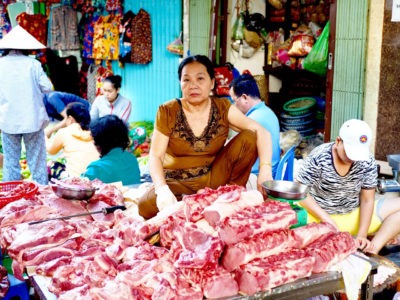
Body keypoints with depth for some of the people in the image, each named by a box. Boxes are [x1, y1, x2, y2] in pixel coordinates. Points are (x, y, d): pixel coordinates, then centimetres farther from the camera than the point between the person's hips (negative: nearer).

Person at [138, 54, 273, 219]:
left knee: (248, 138, -17)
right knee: (146, 205, -33)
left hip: (213, 179, 1)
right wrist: (162, 190, -30)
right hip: (178, 183, -1)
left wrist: (265, 168, -29)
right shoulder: (168, 112, -7)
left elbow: (262, 133, -11)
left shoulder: (223, 108, -3)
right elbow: (155, 156, -11)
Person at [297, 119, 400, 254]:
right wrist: (328, 221, -23)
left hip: (355, 216, 5)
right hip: (319, 215, -4)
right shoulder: (318, 158, -18)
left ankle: (372, 251, -22)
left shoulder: (368, 162, -8)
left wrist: (362, 235, -16)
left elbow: (367, 200, -5)